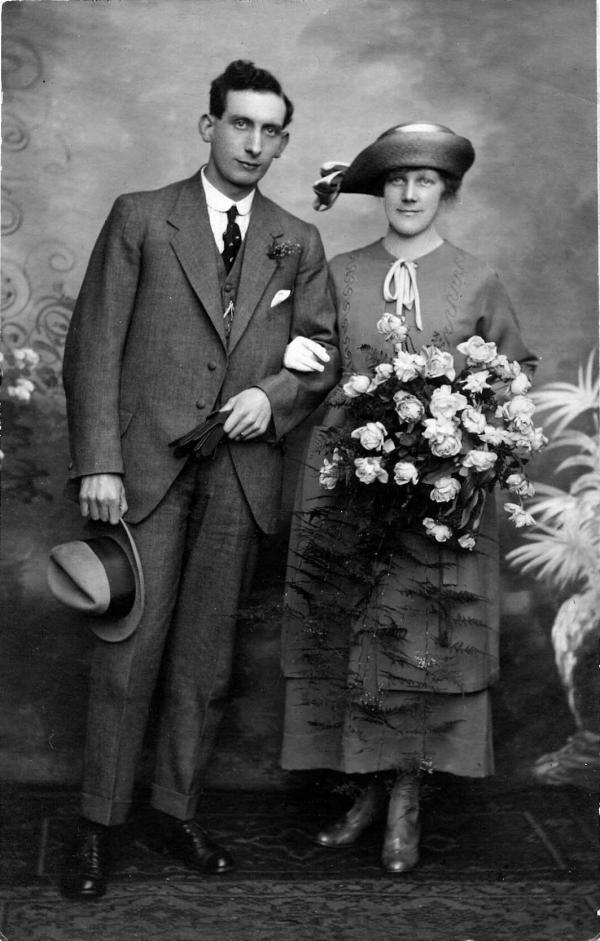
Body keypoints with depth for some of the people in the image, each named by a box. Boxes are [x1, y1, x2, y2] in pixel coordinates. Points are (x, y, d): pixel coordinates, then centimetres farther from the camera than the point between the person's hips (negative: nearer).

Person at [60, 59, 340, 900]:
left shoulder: (298, 244, 12)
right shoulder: (140, 219, 4)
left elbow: (326, 353, 14)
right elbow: (93, 347, -1)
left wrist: (274, 393, -7)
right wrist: (98, 462, -9)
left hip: (241, 475, 3)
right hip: (147, 467, -2)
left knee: (205, 660, 9)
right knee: (129, 654, -2)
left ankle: (176, 811, 23)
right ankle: (98, 824, 12)